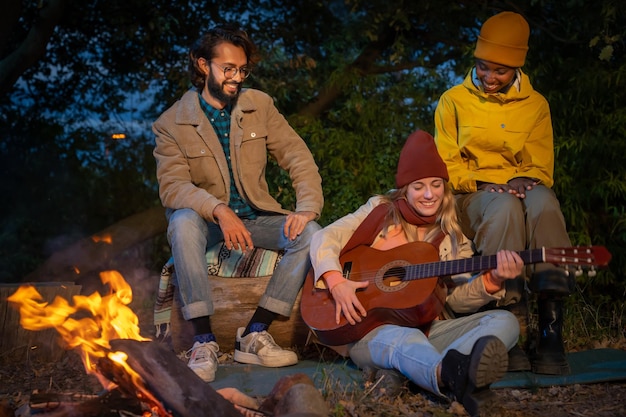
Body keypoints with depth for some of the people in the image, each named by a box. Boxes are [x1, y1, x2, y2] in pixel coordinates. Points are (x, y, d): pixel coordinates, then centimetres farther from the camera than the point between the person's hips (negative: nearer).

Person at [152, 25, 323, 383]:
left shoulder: (259, 105, 3)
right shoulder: (172, 123, -6)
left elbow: (298, 158, -1)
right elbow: (172, 186, -18)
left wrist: (308, 208, -19)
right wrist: (220, 211, -36)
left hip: (254, 216, 3)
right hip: (206, 220, -3)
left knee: (311, 233, -23)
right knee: (183, 221, -37)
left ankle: (254, 335, -21)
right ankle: (204, 340, -33)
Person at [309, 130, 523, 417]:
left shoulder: (452, 239, 14)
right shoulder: (381, 211, 6)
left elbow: (457, 297, 6)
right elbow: (325, 238, -2)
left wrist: (492, 280, -14)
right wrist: (336, 282, -19)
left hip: (428, 329, 4)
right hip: (369, 329, -4)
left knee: (505, 321, -20)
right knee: (407, 339, -39)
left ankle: (451, 370, -55)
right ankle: (458, 379, -75)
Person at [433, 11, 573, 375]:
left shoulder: (535, 105, 11)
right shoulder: (454, 101, 7)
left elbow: (542, 167, 9)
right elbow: (445, 167, 5)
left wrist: (525, 179, -14)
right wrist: (482, 183, -14)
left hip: (520, 190, 2)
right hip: (471, 198, -1)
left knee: (543, 202, -37)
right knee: (505, 207, -39)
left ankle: (551, 329, -42)